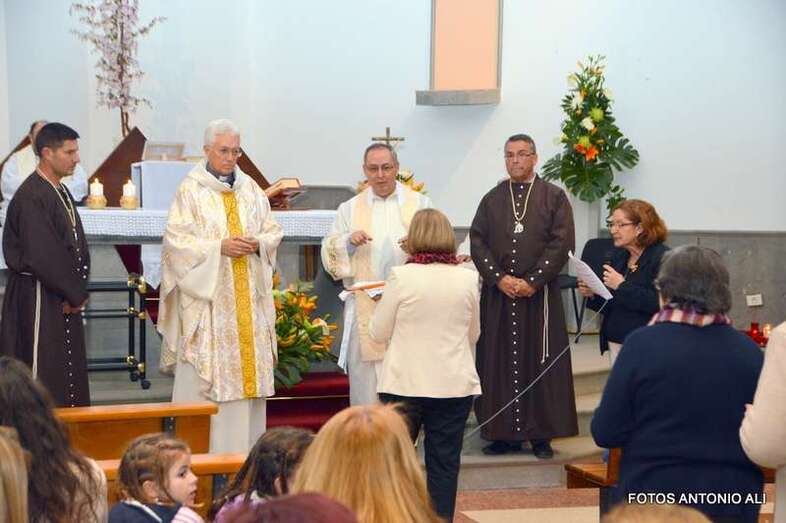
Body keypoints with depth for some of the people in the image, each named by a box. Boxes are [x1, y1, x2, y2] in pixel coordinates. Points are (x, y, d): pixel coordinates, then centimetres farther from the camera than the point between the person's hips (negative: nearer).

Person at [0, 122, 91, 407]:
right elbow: (42, 255, -22)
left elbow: (78, 245, 15)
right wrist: (74, 294, -12)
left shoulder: (62, 193, 12)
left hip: (65, 299, 9)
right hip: (39, 299, -9)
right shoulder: (31, 197, -18)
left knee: (69, 377, 13)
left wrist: (78, 291, 1)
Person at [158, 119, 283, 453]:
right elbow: (176, 240, -8)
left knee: (249, 369, 5)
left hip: (248, 298, 5)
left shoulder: (251, 189, 11)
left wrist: (259, 243, -7)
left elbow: (273, 232, 14)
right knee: (204, 375, -6)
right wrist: (219, 247, -17)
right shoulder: (190, 191, -3)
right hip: (207, 296, -5)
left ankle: (244, 448, 11)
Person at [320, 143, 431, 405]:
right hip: (365, 311, 1)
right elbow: (329, 255, 10)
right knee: (366, 380, -1)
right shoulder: (350, 209, 14)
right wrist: (349, 242, -11)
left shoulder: (420, 204, 10)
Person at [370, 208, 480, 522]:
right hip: (454, 384, 2)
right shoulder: (467, 278, -2)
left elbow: (378, 334, -2)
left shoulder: (401, 277, -10)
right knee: (444, 464, 7)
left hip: (405, 384, -2)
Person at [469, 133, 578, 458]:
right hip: (497, 294, 3)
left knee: (540, 362, 0)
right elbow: (477, 241, 3)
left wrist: (532, 281, -13)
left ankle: (541, 434, 6)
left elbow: (561, 243, -5)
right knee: (499, 362, 3)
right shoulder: (492, 199, 11)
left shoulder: (554, 197, 3)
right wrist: (499, 278, -11)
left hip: (540, 294, -2)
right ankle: (506, 434, 9)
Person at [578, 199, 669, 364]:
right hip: (615, 342, 7)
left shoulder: (662, 257, -11)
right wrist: (593, 294, -1)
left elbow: (659, 303, -24)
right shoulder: (618, 255, 12)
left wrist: (622, 286, -21)